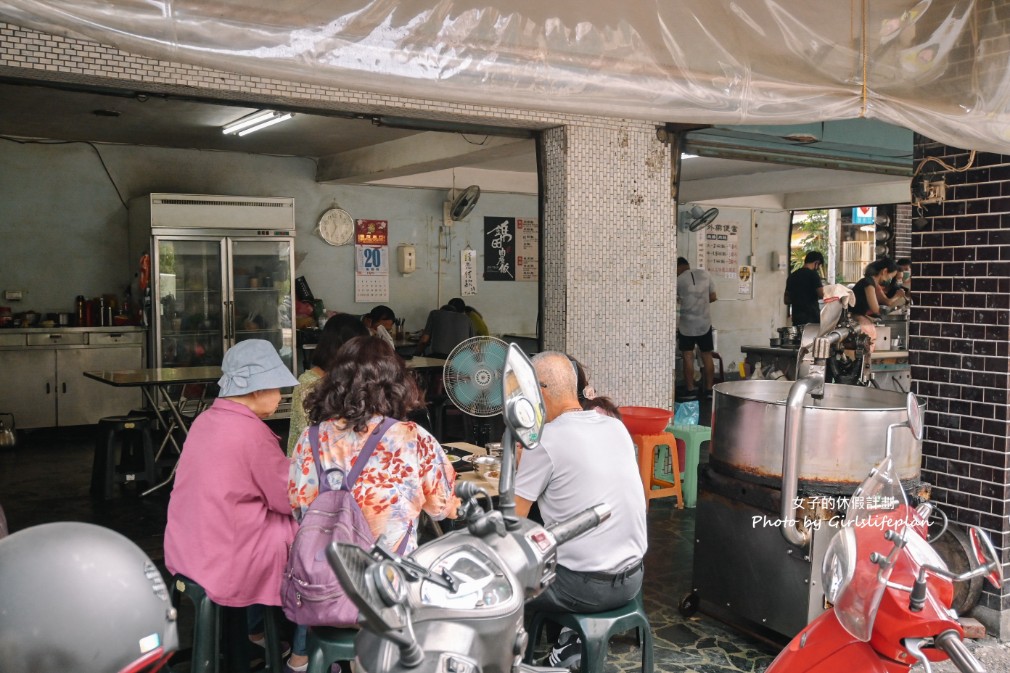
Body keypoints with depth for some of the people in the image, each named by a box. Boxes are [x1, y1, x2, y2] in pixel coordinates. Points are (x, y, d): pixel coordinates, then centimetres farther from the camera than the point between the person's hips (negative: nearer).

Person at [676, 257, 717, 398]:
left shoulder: (679, 280, -8)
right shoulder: (705, 274, 3)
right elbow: (713, 297, 8)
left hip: (687, 323, -4)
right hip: (705, 322, 4)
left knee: (688, 356, 3)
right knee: (707, 356, 9)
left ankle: (690, 390, 3)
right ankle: (709, 390, 12)